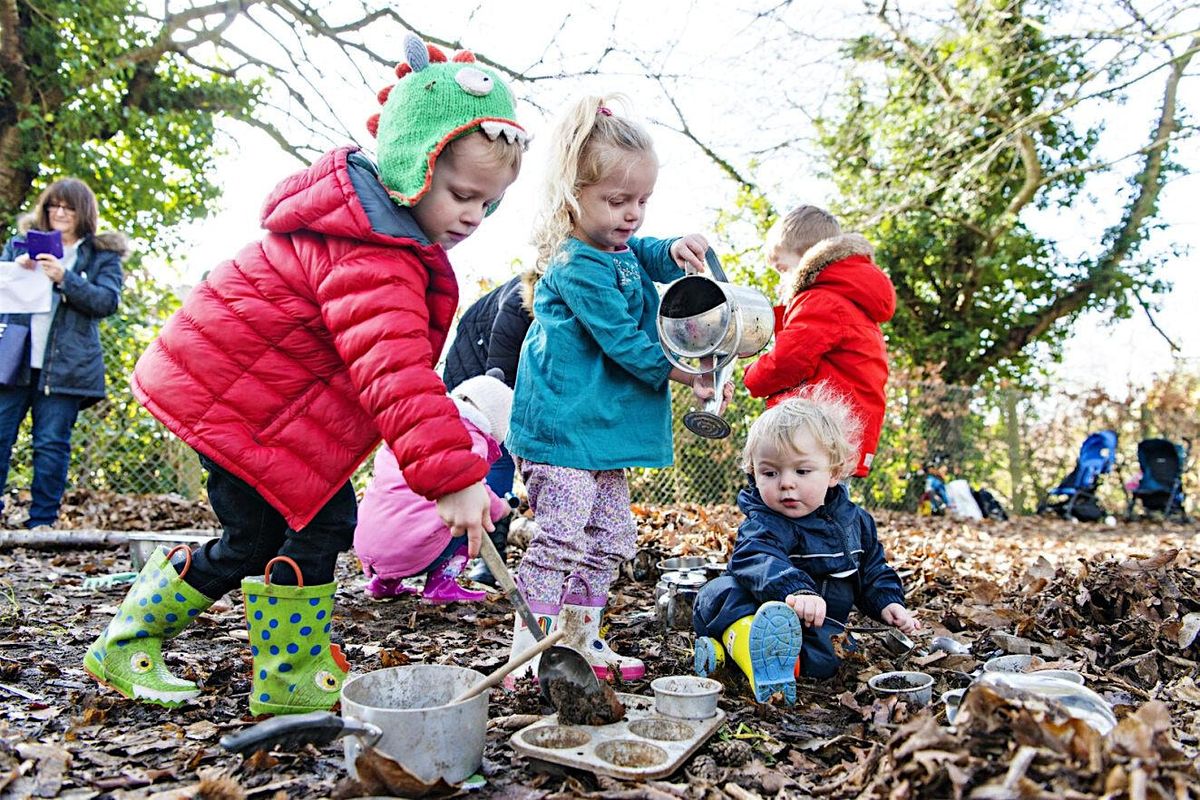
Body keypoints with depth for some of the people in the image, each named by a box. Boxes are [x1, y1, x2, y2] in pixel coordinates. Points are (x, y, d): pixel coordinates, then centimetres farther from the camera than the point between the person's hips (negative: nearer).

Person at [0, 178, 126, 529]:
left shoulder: (103, 255, 9)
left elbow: (108, 301, -4)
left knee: (52, 444, 0)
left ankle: (42, 522, 8)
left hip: (65, 365, -3)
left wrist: (64, 279, -17)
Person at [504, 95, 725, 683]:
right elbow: (623, 341, -18)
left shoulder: (620, 250, 12)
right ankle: (530, 652, 0)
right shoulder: (576, 266, -17)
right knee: (560, 538, -10)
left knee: (611, 538, 14)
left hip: (602, 431, 10)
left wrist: (679, 250, 3)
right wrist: (687, 374, -9)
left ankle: (581, 640, 25)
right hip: (562, 430, -10)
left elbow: (653, 258, 28)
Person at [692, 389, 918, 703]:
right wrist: (796, 591, -53)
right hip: (755, 612, -3)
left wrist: (888, 603, 6)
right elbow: (758, 560, -36)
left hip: (816, 624, 4)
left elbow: (873, 571, 23)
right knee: (722, 590, -33)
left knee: (827, 655, -33)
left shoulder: (855, 521, 7)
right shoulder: (763, 523, -12)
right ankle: (749, 644, -63)